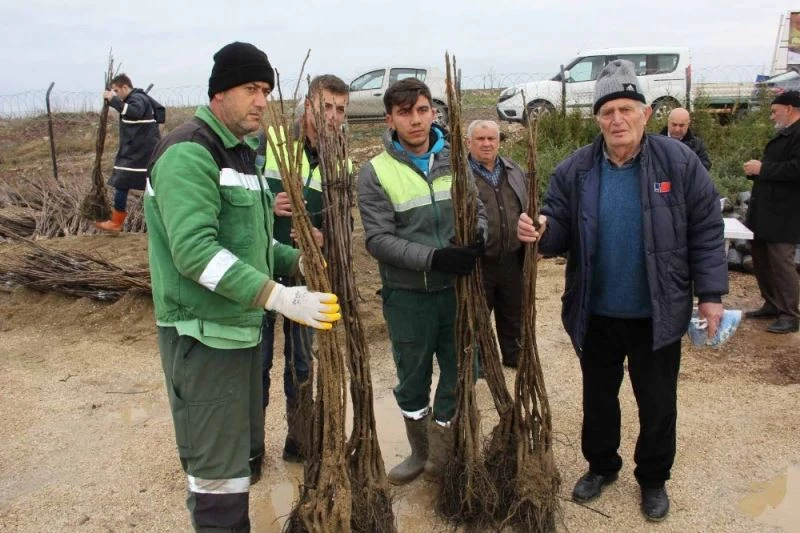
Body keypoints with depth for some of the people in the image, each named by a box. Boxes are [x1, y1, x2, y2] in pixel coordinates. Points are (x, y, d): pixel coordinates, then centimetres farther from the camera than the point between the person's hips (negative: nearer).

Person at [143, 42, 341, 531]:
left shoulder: (242, 153, 15)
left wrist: (296, 261, 7)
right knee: (218, 472, -2)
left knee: (247, 457, 19)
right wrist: (278, 296, -32)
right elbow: (194, 250, -28)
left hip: (242, 326, 10)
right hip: (203, 335, -10)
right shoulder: (189, 153, -16)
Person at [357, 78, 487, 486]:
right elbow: (379, 240, -13)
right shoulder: (375, 172, -7)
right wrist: (433, 258, -26)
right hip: (407, 295, -2)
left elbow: (477, 211, 8)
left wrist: (477, 240, -15)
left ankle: (442, 457, 29)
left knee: (461, 373, 8)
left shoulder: (453, 159, 2)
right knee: (413, 381, 14)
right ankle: (420, 452, 38)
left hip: (457, 289, 2)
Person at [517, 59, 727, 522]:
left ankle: (654, 479, 37)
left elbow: (707, 231, -5)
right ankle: (601, 466, 42)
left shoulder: (679, 162, -10)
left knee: (657, 402, 14)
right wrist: (541, 232, -26)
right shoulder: (575, 171, -5)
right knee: (598, 396, 19)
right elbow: (560, 230, -2)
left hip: (657, 314, -1)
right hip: (596, 314, 2)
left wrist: (711, 293, -7)